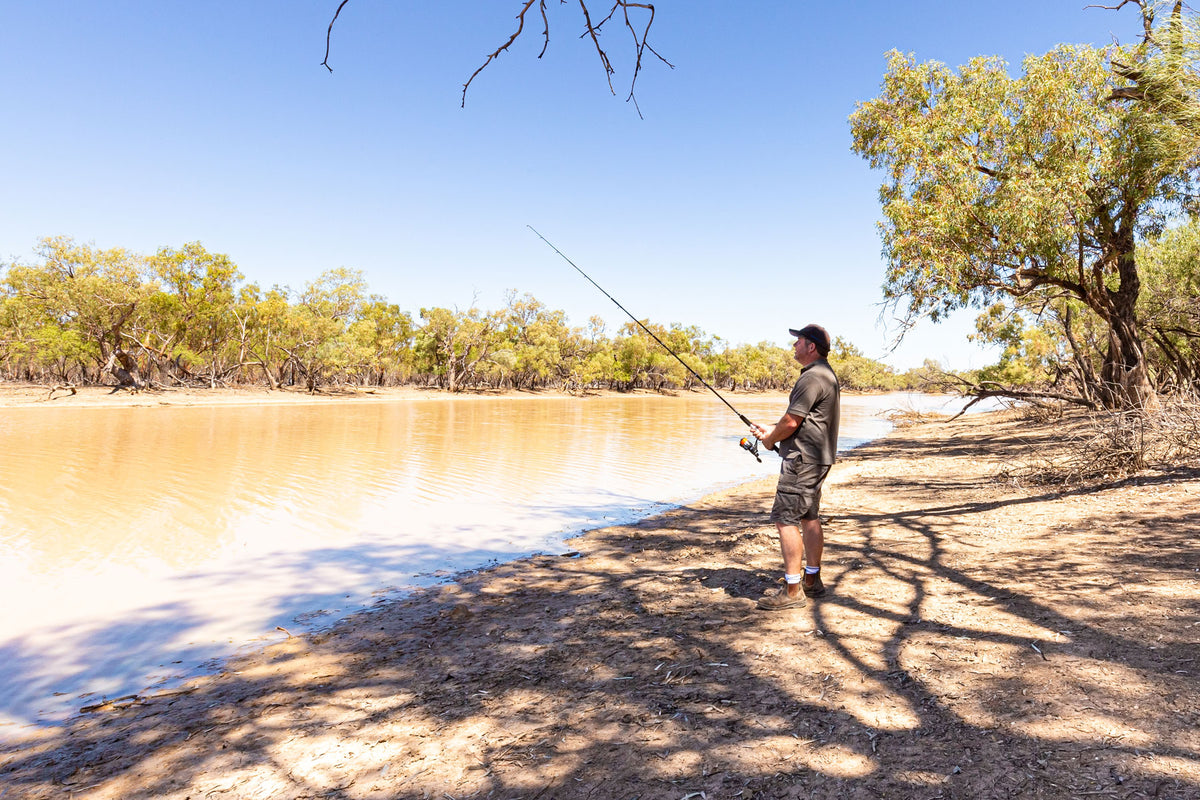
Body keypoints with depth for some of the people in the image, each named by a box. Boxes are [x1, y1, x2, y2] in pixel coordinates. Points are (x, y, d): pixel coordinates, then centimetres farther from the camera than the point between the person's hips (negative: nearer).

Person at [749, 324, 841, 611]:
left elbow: (791, 421, -20)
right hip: (817, 458, 11)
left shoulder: (812, 377, -18)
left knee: (785, 519, -9)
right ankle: (812, 580, 25)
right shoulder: (825, 374, 18)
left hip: (803, 458, -11)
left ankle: (793, 590, -6)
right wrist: (770, 432, 17)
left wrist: (770, 439, -2)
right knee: (808, 517, 16)